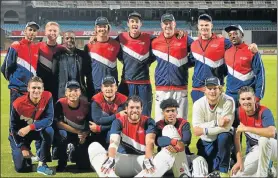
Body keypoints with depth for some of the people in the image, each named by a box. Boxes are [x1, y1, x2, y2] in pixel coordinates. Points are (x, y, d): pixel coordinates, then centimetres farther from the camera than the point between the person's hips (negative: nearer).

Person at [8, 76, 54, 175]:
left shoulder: (47, 97, -22)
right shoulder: (18, 104, -24)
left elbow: (49, 119, -27)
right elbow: (13, 128, -14)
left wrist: (30, 127, -38)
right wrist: (22, 147, -17)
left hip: (37, 130, 1)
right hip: (19, 135, -1)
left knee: (49, 131, -34)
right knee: (21, 167, -12)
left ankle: (42, 164, -22)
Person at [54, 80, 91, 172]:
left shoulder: (86, 105, -15)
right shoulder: (60, 104, -21)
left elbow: (89, 125, -2)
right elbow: (58, 124, -23)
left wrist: (84, 135, -22)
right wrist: (78, 132, -26)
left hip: (80, 134, 2)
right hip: (65, 132, -2)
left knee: (84, 165, -6)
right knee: (62, 134, -39)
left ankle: (75, 154, 32)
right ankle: (62, 163, -14)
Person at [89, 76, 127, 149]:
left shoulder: (122, 100, -14)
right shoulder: (96, 100, -13)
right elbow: (97, 120, -24)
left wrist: (99, 128, -22)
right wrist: (117, 115, -28)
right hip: (100, 135, 1)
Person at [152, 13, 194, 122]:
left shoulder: (185, 39, 4)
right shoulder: (155, 42, 8)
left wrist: (186, 64, 0)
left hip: (180, 87, -1)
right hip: (161, 88, 1)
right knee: (160, 121, -1)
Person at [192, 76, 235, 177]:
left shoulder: (228, 101, -21)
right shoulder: (198, 104, -16)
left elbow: (226, 127, -26)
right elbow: (196, 131, -22)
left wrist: (205, 129, -28)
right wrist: (216, 123, -32)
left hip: (224, 138, -2)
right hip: (206, 141, 2)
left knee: (223, 136, -35)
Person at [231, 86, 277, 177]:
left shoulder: (264, 112, -23)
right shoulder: (239, 112, -8)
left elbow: (271, 133, -42)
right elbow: (236, 137, -5)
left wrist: (246, 128, -38)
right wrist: (239, 160, -12)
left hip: (272, 148, -4)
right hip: (253, 151, 4)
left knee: (264, 139, -39)